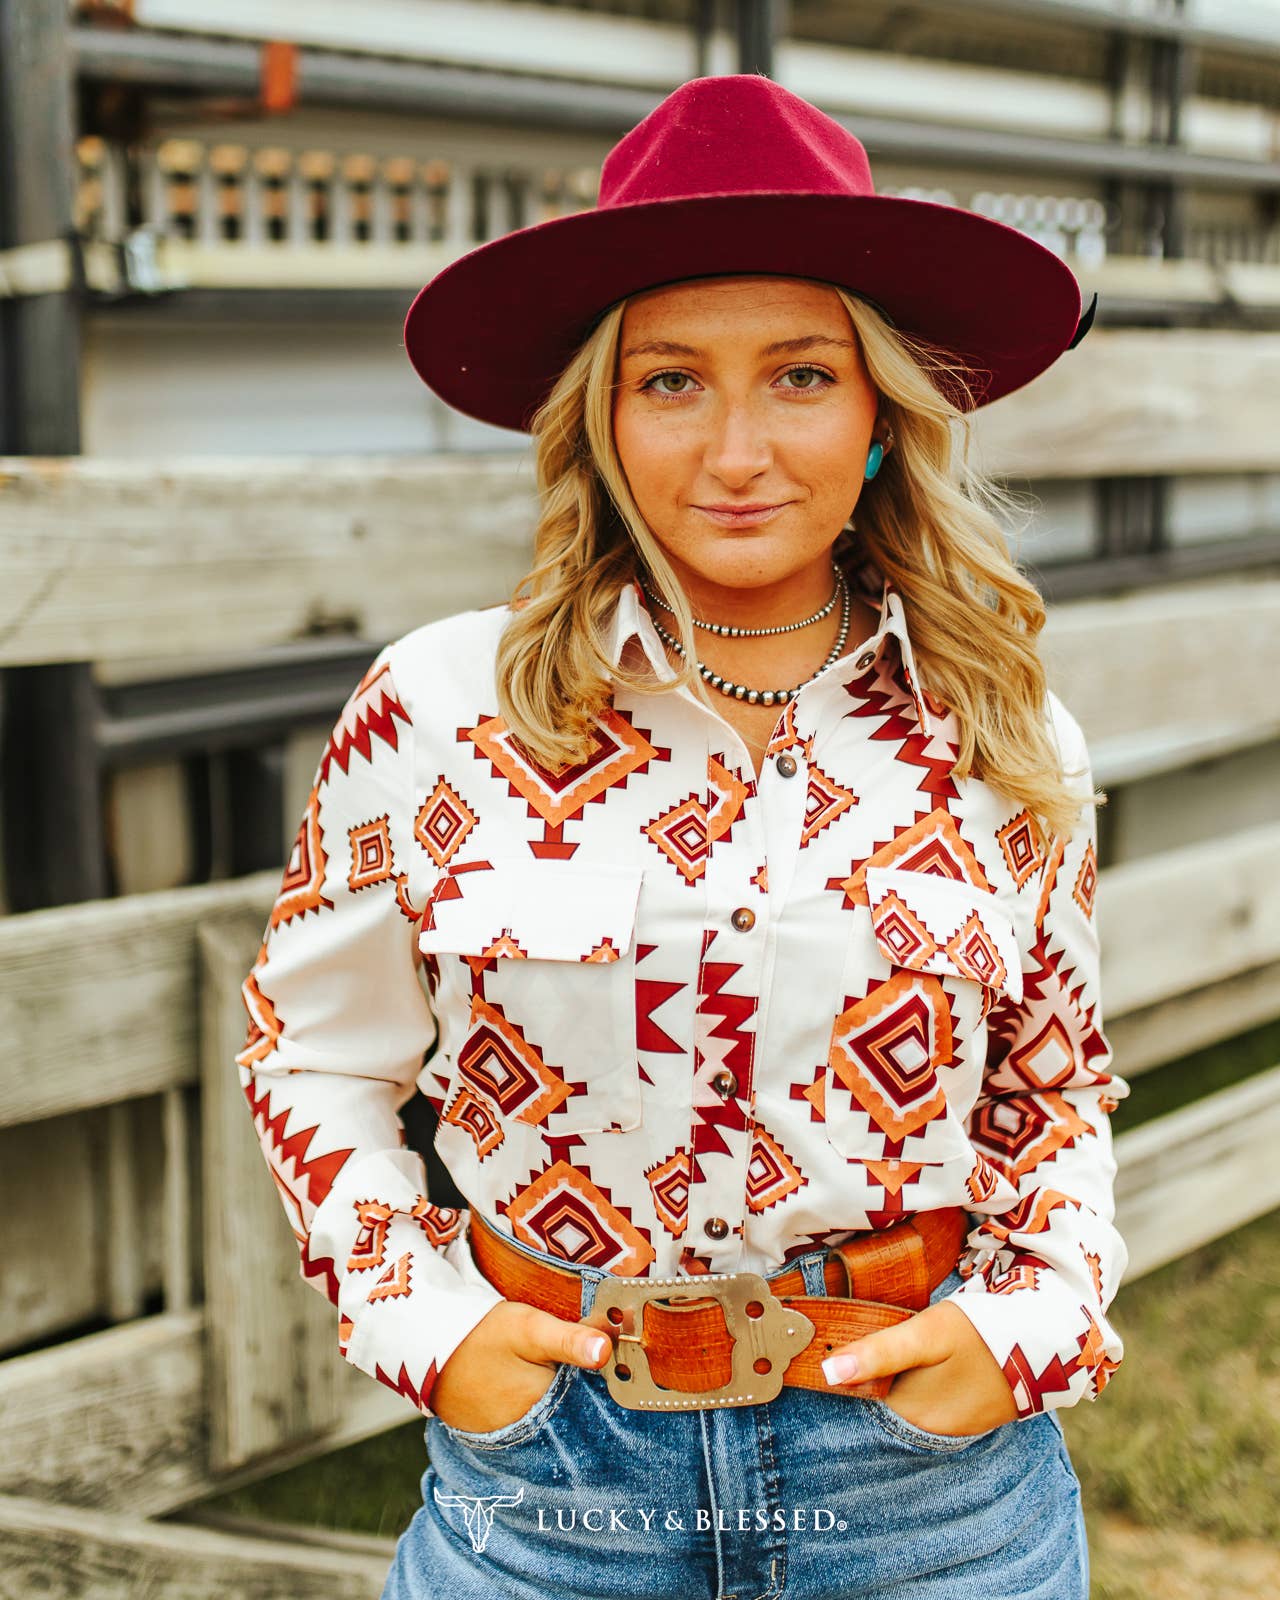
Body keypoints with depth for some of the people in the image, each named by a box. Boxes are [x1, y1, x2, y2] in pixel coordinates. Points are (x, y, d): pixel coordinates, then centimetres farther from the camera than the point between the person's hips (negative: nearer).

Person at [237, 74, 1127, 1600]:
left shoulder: (1001, 737, -2)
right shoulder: (437, 711, -7)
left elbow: (1058, 1084, 11)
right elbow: (311, 1062, 4)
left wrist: (1031, 1323, -3)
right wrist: (418, 1318, -6)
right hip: (545, 1463, -1)